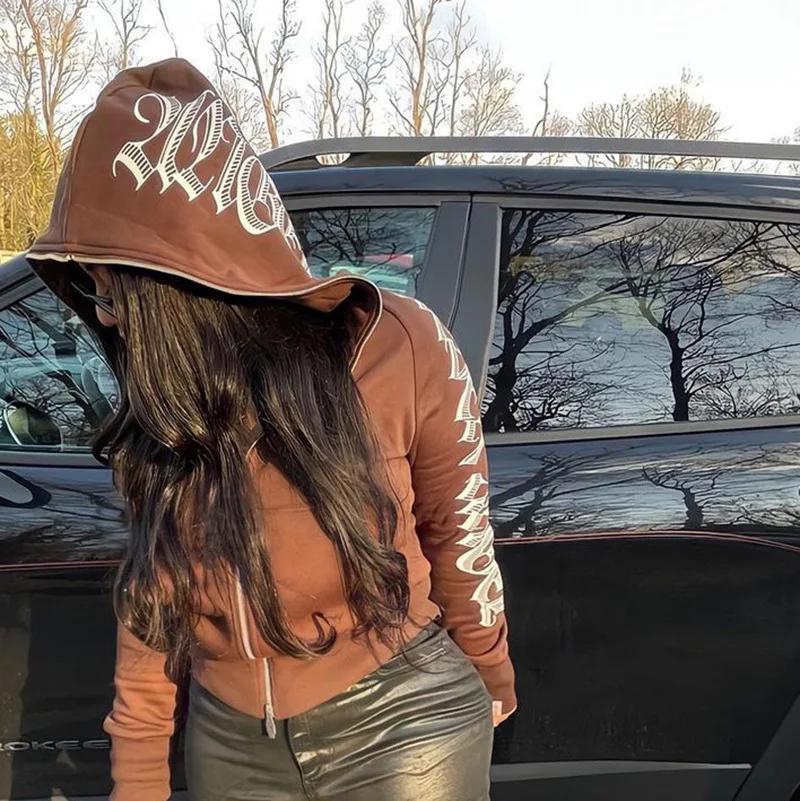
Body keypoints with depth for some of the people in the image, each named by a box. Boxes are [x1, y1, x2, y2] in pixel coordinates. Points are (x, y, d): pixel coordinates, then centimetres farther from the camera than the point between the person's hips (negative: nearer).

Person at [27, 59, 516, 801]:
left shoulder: (397, 350, -18)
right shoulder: (163, 412, -5)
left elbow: (460, 541, -5)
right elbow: (151, 602, 3)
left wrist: (489, 682, 9)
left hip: (399, 725, -4)